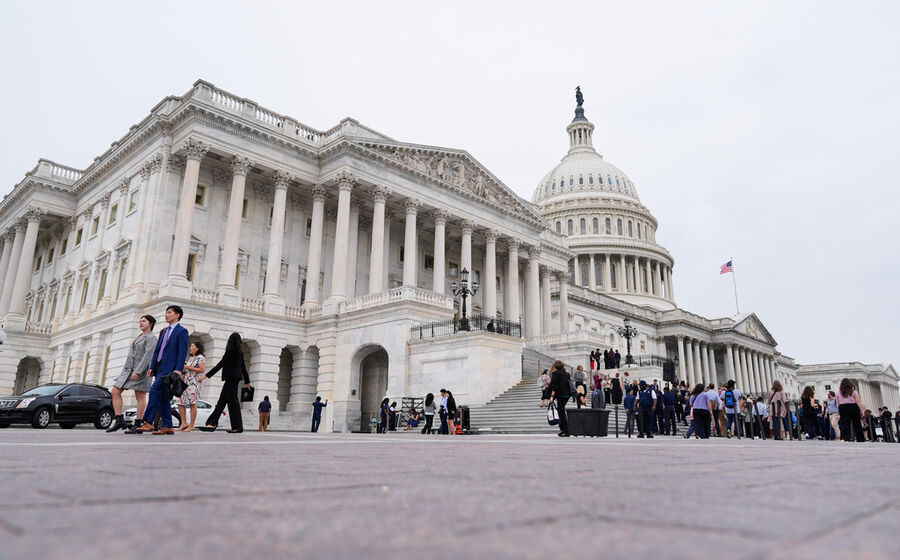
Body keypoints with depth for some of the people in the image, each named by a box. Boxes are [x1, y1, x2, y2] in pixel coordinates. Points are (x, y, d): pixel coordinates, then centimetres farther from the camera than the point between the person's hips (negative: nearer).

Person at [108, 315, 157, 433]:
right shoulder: (139, 337, 22)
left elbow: (148, 355, -17)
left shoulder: (151, 338, -6)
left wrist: (138, 372, -25)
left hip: (142, 370, -9)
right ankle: (119, 420, -1)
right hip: (128, 370, 9)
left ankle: (137, 424, 0)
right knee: (115, 392, -2)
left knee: (140, 397, -5)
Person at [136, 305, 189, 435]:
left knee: (154, 390, -18)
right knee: (163, 398, 6)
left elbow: (182, 352, -11)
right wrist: (152, 367, 10)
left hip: (170, 368, -8)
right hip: (160, 368, 8)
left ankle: (148, 423, -16)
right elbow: (157, 350, 20)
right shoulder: (164, 332, 23)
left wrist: (178, 369, -20)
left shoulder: (182, 331, -2)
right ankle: (167, 427, 9)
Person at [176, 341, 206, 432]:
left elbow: (202, 370, -14)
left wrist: (189, 368, -12)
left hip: (194, 383, -9)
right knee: (180, 403, 2)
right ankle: (184, 423, 6)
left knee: (192, 404, -9)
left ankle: (191, 425, -7)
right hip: (186, 383, 9)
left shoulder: (200, 358, -2)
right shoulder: (190, 358, 24)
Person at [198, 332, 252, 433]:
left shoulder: (230, 352, -12)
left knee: (233, 402, -4)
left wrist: (206, 375, -13)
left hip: (231, 379, -9)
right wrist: (248, 381, 24)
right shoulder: (240, 353, 12)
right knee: (221, 402, 8)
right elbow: (243, 368, 17)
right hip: (235, 379, 9)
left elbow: (220, 365, -15)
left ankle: (237, 427, -1)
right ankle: (212, 424, 7)